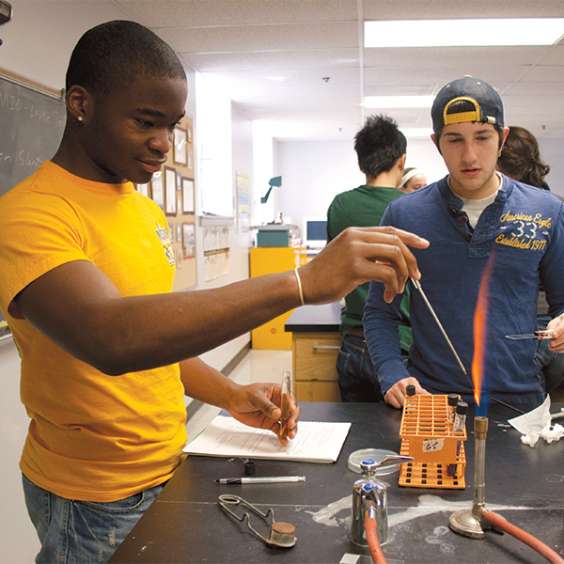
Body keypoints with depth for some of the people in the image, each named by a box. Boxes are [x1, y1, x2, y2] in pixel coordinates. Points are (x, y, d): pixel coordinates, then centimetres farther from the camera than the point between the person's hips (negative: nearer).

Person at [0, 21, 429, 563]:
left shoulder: (146, 210, 6)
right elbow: (109, 337, -40)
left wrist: (229, 396, -2)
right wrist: (303, 282, -43)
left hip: (170, 468, 7)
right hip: (97, 500, -7)